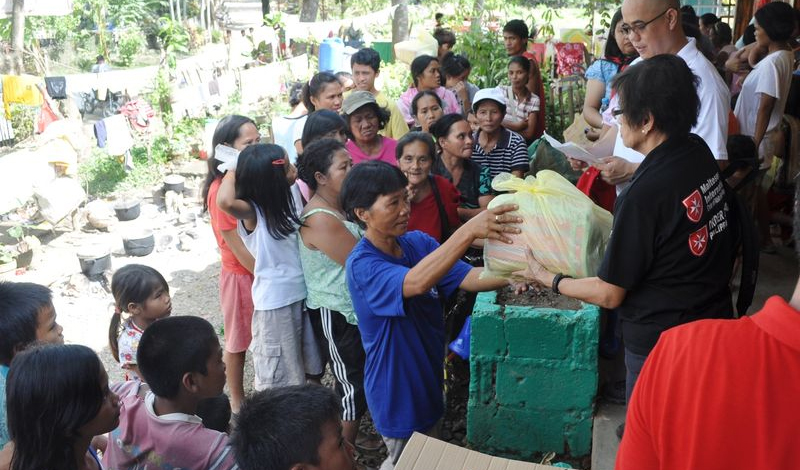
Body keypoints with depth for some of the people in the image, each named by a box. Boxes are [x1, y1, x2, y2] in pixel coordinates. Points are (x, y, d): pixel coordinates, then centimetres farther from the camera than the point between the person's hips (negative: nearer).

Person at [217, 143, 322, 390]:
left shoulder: (291, 193, -2)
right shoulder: (251, 212, -21)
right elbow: (225, 202, -42)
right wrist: (232, 173, -26)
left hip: (302, 292, 7)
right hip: (275, 301, -7)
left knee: (300, 363, 25)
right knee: (278, 373, 10)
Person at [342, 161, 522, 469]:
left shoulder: (419, 243, -5)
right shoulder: (362, 265, -28)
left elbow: (468, 278, -12)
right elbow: (416, 283, -46)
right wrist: (468, 231, -55)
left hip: (428, 376, 7)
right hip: (397, 390, -7)